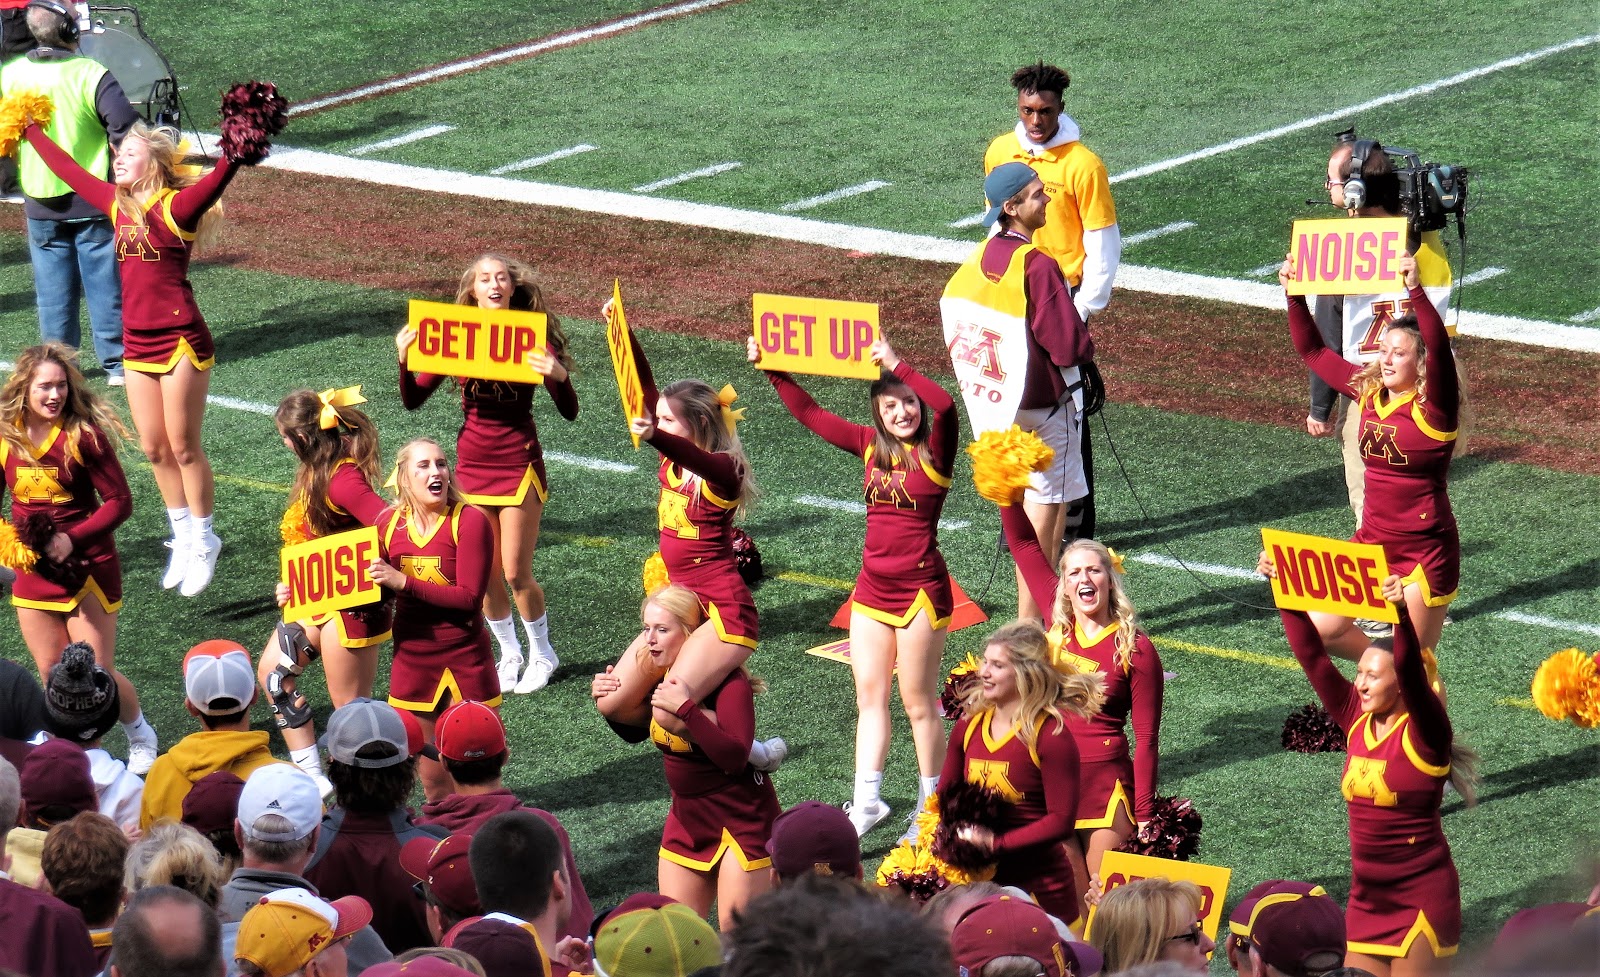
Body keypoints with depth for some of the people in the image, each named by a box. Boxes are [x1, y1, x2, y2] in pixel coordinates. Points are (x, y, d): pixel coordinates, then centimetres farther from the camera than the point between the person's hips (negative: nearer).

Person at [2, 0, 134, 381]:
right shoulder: (91, 74, -16)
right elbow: (126, 126, -19)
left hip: (40, 205, 3)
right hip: (94, 202, -3)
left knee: (53, 288, 12)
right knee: (105, 283, 6)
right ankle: (116, 364, 9)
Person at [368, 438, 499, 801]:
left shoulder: (469, 521, -13)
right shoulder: (390, 524, 0)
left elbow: (469, 596, -19)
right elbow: (378, 589, 15)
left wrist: (404, 582, -23)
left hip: (464, 658, -4)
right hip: (411, 659, 4)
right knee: (431, 778, 10)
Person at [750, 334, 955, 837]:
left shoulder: (934, 451, -10)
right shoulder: (872, 446, 5)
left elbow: (945, 405, -31)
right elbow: (810, 414, 11)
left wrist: (896, 365, -30)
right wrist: (773, 371, 5)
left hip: (920, 588, -6)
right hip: (873, 586, 6)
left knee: (918, 701, 3)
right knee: (869, 695, 8)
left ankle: (931, 807, 14)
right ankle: (866, 801, 14)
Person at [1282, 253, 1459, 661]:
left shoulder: (1433, 408, -15)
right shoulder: (1369, 391, 3)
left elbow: (1439, 348, -34)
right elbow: (1313, 352, 14)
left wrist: (1415, 290, -45)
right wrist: (1295, 295, 4)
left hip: (1425, 551, -7)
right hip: (1372, 542, 7)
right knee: (1320, 631, 5)